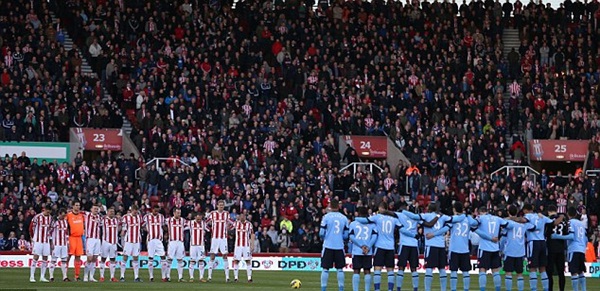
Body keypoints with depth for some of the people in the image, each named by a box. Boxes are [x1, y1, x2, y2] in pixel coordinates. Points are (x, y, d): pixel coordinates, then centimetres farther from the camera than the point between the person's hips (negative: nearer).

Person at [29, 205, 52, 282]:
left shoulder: (50, 218, 7)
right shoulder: (37, 217, -9)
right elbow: (31, 228, -1)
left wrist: (48, 235, 12)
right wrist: (33, 237, 8)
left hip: (46, 241, 5)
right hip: (38, 241, -5)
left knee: (45, 258, 3)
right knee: (36, 258, -7)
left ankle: (42, 277, 9)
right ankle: (32, 277, -5)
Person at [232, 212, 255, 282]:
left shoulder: (249, 224, -1)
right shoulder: (236, 223, 5)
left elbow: (252, 235, 0)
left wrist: (252, 245, -6)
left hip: (246, 246, -2)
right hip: (238, 245, 2)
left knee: (248, 261, -5)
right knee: (236, 261, 0)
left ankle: (249, 277, -4)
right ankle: (235, 277, 7)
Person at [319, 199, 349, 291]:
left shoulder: (326, 217, -5)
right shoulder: (344, 218, 2)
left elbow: (321, 233, -6)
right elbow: (346, 236, 4)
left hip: (328, 246, -2)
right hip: (340, 246, 2)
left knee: (325, 269, 2)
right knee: (340, 269, 8)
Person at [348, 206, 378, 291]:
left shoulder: (353, 224, 3)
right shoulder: (372, 224, 5)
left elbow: (351, 237, -6)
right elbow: (374, 236, -6)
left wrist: (361, 246, -8)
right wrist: (368, 247, -8)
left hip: (356, 251, -1)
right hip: (368, 252, 1)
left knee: (356, 271, 2)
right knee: (367, 271, 5)